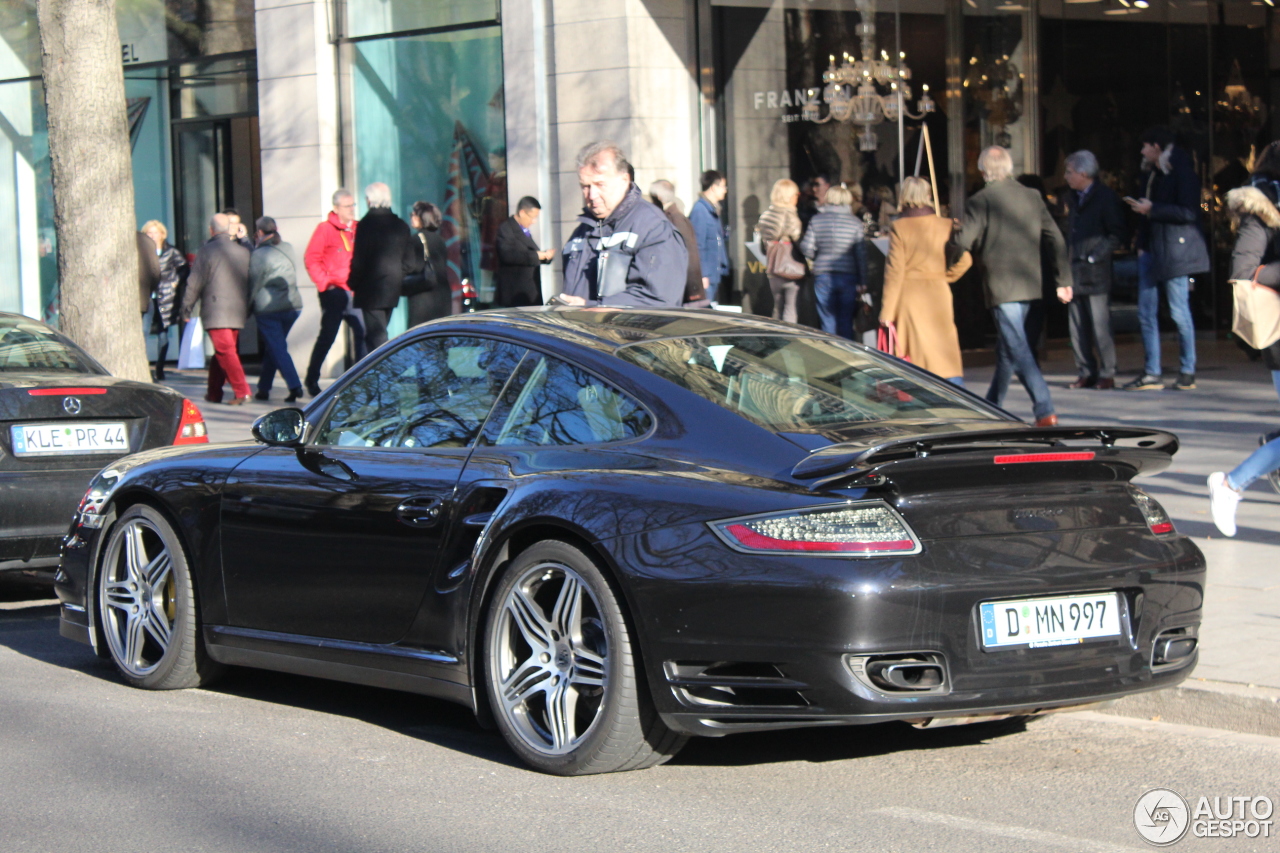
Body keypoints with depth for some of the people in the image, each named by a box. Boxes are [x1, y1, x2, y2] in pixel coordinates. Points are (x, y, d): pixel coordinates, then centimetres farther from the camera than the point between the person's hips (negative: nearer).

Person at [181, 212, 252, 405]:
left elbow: (195, 283, -6)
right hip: (238, 311, 6)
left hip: (216, 311, -6)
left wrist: (186, 308, 4)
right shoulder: (243, 252, 8)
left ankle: (242, 391, -18)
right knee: (221, 352, 16)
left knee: (225, 351, -8)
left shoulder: (207, 251, -7)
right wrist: (247, 307, 23)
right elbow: (250, 280, 13)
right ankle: (214, 392, 23)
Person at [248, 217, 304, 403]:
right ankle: (264, 388, 25)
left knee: (277, 349, -5)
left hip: (268, 309, -7)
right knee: (272, 348, 18)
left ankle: (295, 387, -19)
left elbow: (253, 285, -6)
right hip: (293, 305, 7)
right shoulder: (288, 249, 10)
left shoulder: (259, 255, -9)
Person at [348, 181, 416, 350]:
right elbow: (410, 262, 9)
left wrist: (352, 284, 1)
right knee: (377, 335, 17)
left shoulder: (367, 224, -12)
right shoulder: (401, 225, 7)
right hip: (392, 290, 7)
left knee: (377, 337, -6)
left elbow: (358, 260, -12)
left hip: (371, 291, -7)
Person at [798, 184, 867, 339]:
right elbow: (861, 255, -3)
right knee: (846, 323, 7)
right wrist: (862, 282, 1)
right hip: (848, 277, 0)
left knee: (827, 322, 6)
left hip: (823, 276, 0)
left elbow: (806, 249, -2)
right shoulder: (855, 224, -2)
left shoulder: (816, 220, 0)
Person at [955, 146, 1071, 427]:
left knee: (1018, 350, -9)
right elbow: (1057, 240, 8)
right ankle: (992, 406, 32)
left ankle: (1045, 411, -19)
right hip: (1029, 285, 6)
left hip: (1001, 286, -6)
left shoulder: (980, 201, -8)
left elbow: (963, 243, -12)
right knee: (1007, 346, 19)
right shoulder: (1032, 197, 9)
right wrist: (1062, 280, 13)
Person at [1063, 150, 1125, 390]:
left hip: (1095, 273, -7)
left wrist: (1095, 257, -13)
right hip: (1075, 273, 7)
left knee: (1100, 325, -6)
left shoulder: (1105, 197, -5)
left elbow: (1117, 235, -6)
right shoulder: (1073, 198, 16)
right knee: (1077, 327, 5)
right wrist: (1067, 260, 10)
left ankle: (1107, 374, -1)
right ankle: (1086, 372, 11)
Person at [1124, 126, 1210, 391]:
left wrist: (1151, 209, -15)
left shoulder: (1182, 172, -8)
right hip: (1151, 250, 8)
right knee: (1146, 313, 4)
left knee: (1179, 312, -2)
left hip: (1175, 250, -8)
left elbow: (1188, 213, -17)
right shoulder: (1153, 173, 17)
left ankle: (1188, 372, 8)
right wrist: (1141, 244, 9)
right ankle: (1152, 373, 7)